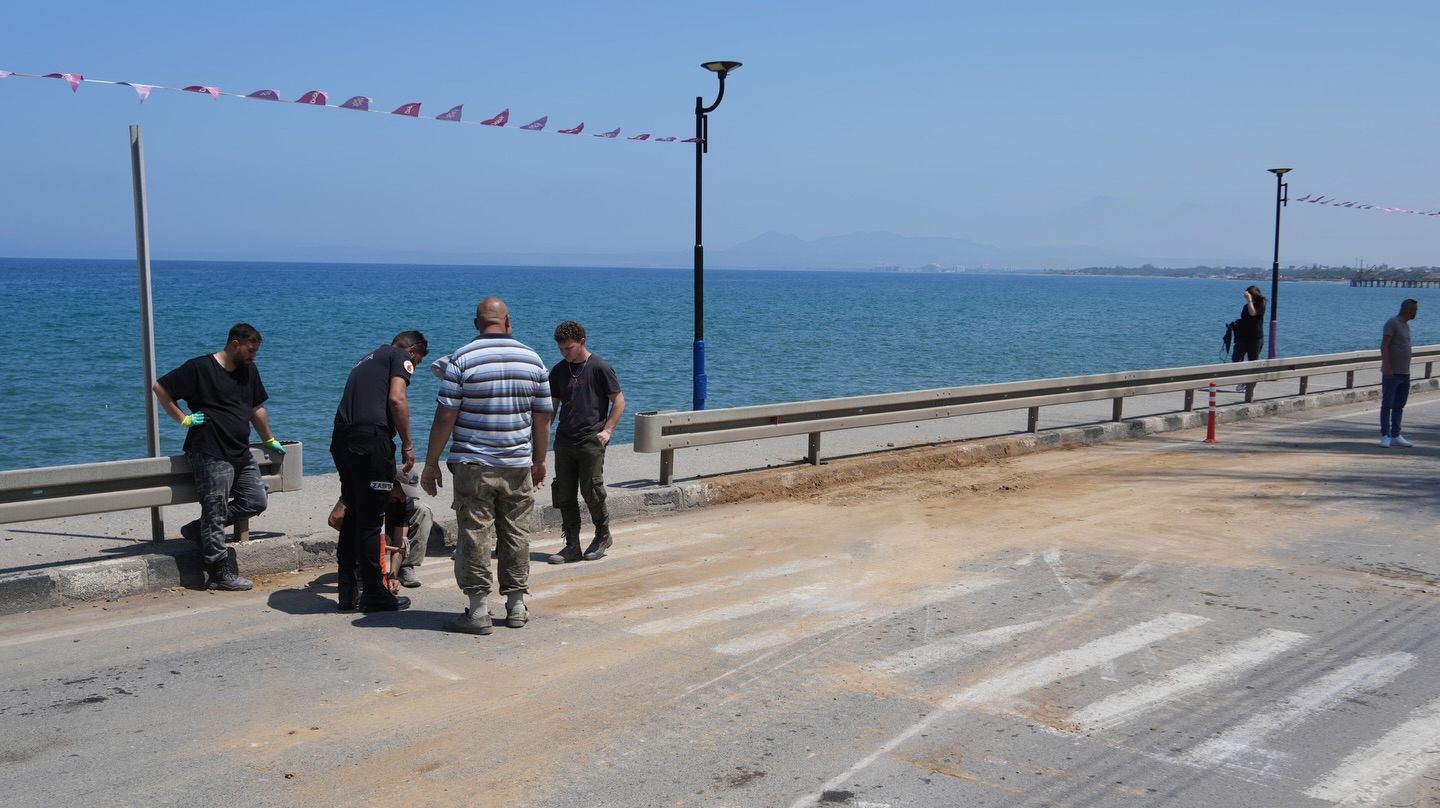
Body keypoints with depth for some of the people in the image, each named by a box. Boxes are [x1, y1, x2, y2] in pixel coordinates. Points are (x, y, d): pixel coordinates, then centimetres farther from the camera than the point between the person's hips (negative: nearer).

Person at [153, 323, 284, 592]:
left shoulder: (249, 371, 15)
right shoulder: (200, 367, -7)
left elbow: (256, 408, 25)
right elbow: (160, 388, -6)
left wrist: (269, 441, 28)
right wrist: (183, 419, -8)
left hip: (241, 453, 8)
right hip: (210, 454, -8)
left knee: (256, 502, 5)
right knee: (215, 511, -4)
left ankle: (198, 530, 18)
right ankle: (219, 574, 3)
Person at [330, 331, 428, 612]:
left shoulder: (367, 359, 30)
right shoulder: (400, 356, 7)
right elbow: (396, 399, -9)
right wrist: (407, 445, -3)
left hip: (341, 439, 8)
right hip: (370, 439, -8)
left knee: (352, 515, 15)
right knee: (371, 520, -1)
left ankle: (347, 592, 19)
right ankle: (374, 593, 6)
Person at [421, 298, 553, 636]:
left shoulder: (462, 359, -7)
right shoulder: (533, 359, 4)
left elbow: (445, 417, -9)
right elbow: (542, 417, 7)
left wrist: (431, 464, 0)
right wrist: (539, 462, 18)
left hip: (473, 465, -3)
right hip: (518, 465, 3)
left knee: (475, 535, 2)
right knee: (517, 534, 10)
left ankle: (479, 611, 4)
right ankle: (516, 607, 17)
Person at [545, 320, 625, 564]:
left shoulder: (600, 367, -5)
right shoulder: (558, 371, 11)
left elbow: (618, 401, -2)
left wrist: (607, 430, -10)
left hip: (591, 442, -5)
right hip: (564, 441, 5)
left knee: (591, 491, -5)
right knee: (564, 495, 3)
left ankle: (603, 536, 18)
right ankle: (572, 546, 11)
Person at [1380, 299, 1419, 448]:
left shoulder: (1406, 325, 17)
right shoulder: (1392, 323, -9)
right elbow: (1384, 346, -15)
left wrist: (1407, 371, 20)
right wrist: (1387, 367, -22)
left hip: (1405, 373, 9)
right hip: (1392, 373, -9)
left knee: (1399, 406, 9)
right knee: (1387, 405, -5)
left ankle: (1395, 436, 13)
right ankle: (1385, 436, -3)